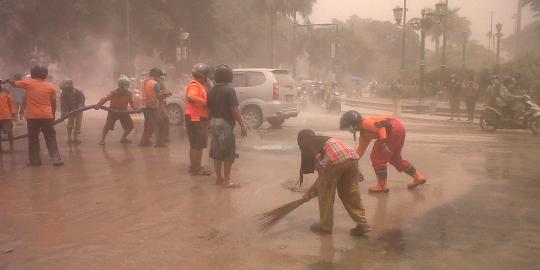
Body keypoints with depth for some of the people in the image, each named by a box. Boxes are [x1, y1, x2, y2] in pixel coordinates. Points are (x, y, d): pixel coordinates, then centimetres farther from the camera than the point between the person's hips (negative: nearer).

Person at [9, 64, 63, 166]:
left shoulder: (28, 83, 1)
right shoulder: (51, 86, 3)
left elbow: (14, 83, 19)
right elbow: (54, 104, 5)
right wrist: (53, 116, 16)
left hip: (32, 117, 0)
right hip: (47, 116, 1)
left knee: (33, 139, 9)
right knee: (51, 139, 3)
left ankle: (34, 160, 12)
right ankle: (56, 159, -3)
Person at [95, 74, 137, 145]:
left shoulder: (129, 93, -8)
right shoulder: (114, 93, -18)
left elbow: (132, 102, -2)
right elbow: (105, 99, -21)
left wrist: (135, 108, -23)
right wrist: (98, 105, -36)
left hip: (123, 111, 4)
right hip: (113, 111, -4)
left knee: (130, 126, 1)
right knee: (108, 126, -12)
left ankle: (123, 139, 22)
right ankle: (102, 139, 7)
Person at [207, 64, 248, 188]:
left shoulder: (212, 91, 6)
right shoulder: (229, 90, -14)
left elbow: (209, 108, 10)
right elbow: (234, 110, -17)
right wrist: (242, 125, -13)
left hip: (214, 122, 7)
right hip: (226, 123, -7)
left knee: (217, 152, 12)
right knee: (228, 153, -1)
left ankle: (219, 178, 19)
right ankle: (226, 180, 1)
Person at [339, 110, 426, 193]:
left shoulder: (366, 123, -9)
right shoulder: (363, 133, 19)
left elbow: (381, 127, -21)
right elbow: (361, 149, 24)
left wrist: (384, 144, -27)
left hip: (395, 128, -10)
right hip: (399, 129, 10)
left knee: (377, 157, -1)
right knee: (394, 158, 22)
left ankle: (382, 185, 7)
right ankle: (418, 177, 29)